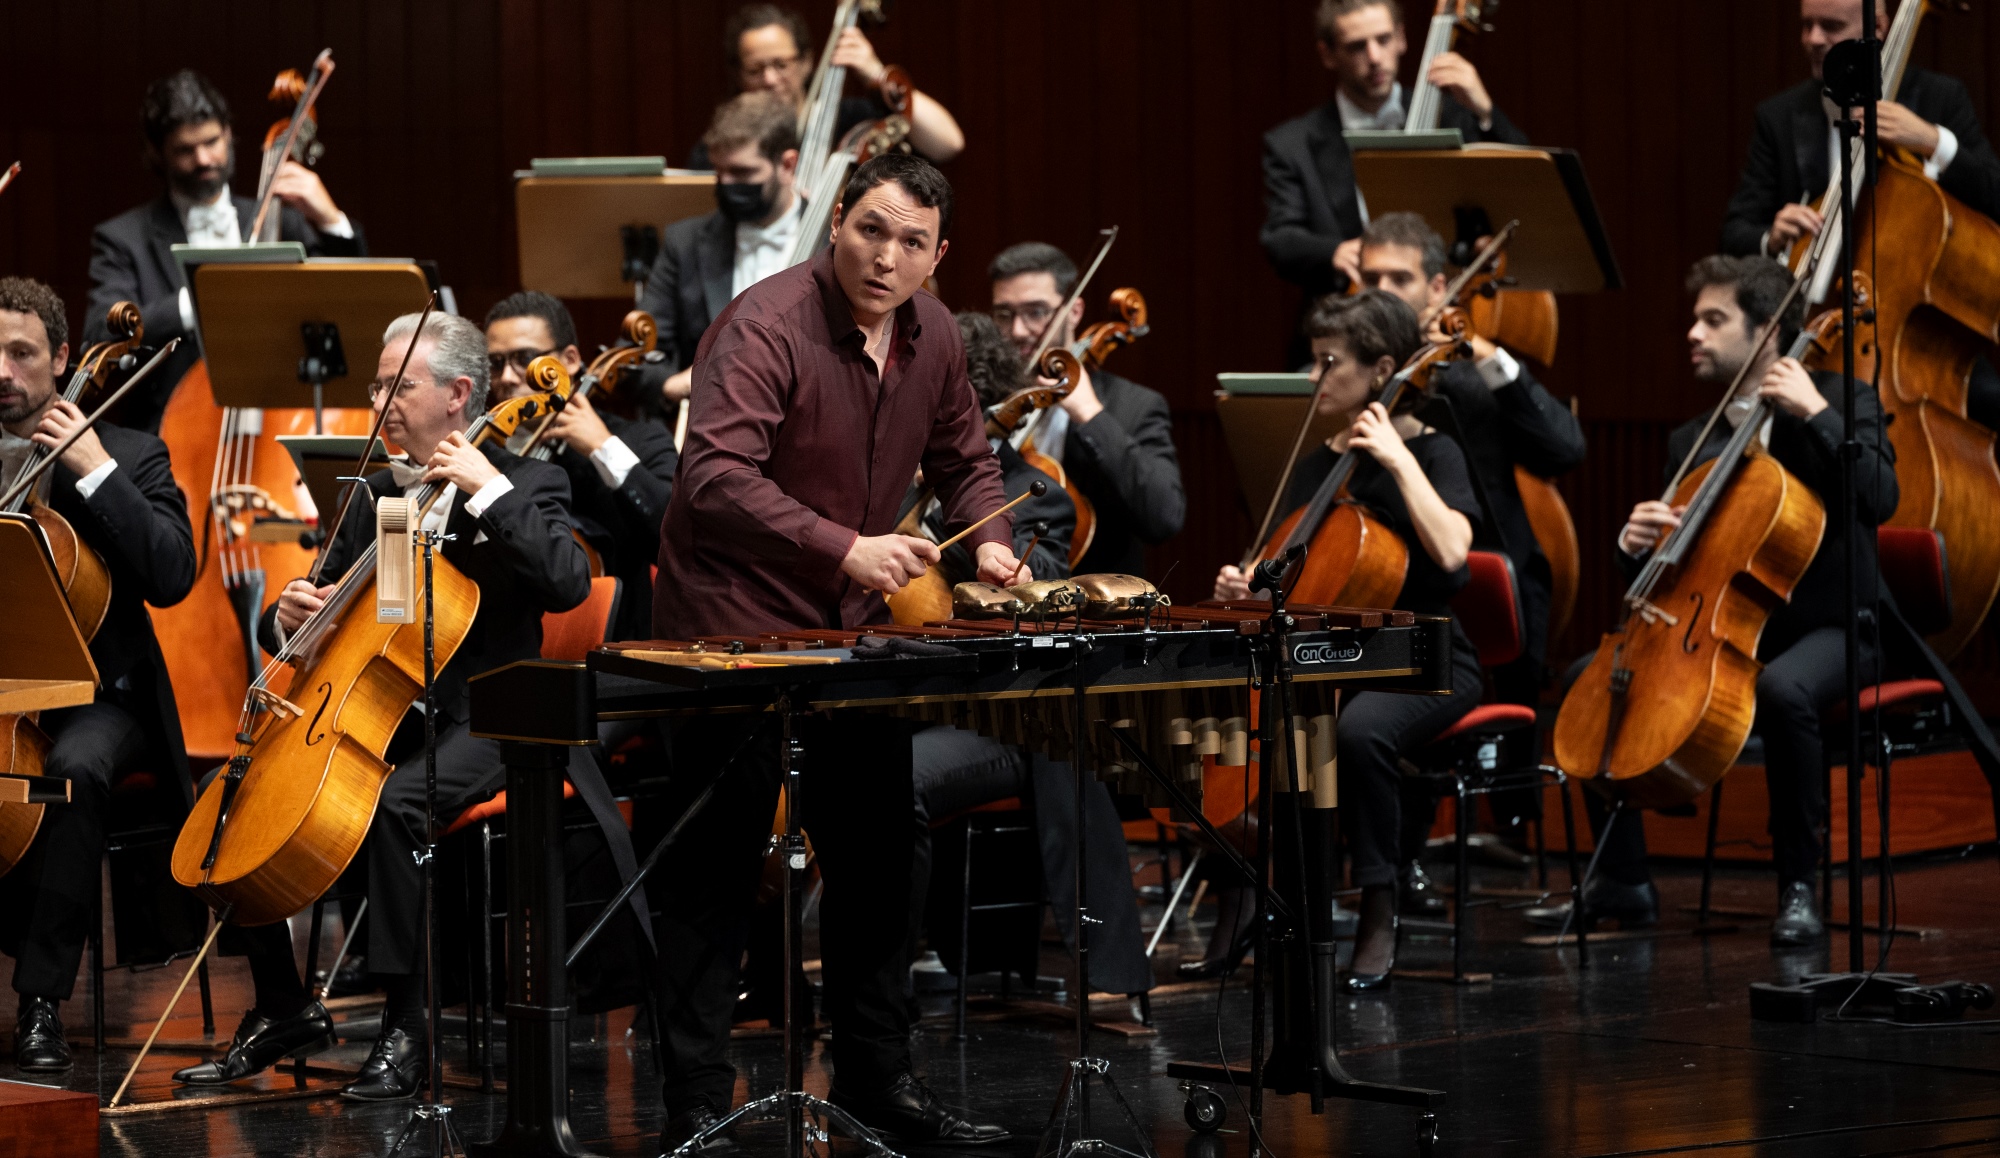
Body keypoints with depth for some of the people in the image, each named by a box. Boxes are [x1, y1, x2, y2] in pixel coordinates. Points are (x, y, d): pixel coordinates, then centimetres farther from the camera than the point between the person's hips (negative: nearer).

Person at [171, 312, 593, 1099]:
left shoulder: (525, 485, -1)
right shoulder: (375, 495, 17)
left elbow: (566, 584, -22)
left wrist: (489, 490, -22)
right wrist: (291, 617, -3)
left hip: (474, 725, -7)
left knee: (394, 803, -36)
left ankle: (406, 1028, -27)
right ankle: (284, 1010, 2)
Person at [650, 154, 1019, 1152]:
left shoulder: (933, 336, 4)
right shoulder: (765, 328, -21)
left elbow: (963, 458, 20)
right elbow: (716, 478, -33)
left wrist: (987, 542, 0)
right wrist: (846, 549, -39)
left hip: (853, 625, 7)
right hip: (734, 628, -7)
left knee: (876, 855, 13)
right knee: (718, 871, -3)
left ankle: (876, 1076, 25)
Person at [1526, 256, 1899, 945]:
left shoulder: (1842, 403, -2)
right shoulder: (1690, 442, 12)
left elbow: (1879, 497, -20)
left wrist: (1817, 414, -22)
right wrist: (1636, 544, -10)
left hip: (1826, 627, -6)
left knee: (1783, 689, -39)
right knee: (1589, 676, -11)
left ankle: (1798, 887, -24)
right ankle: (1624, 882, -4)